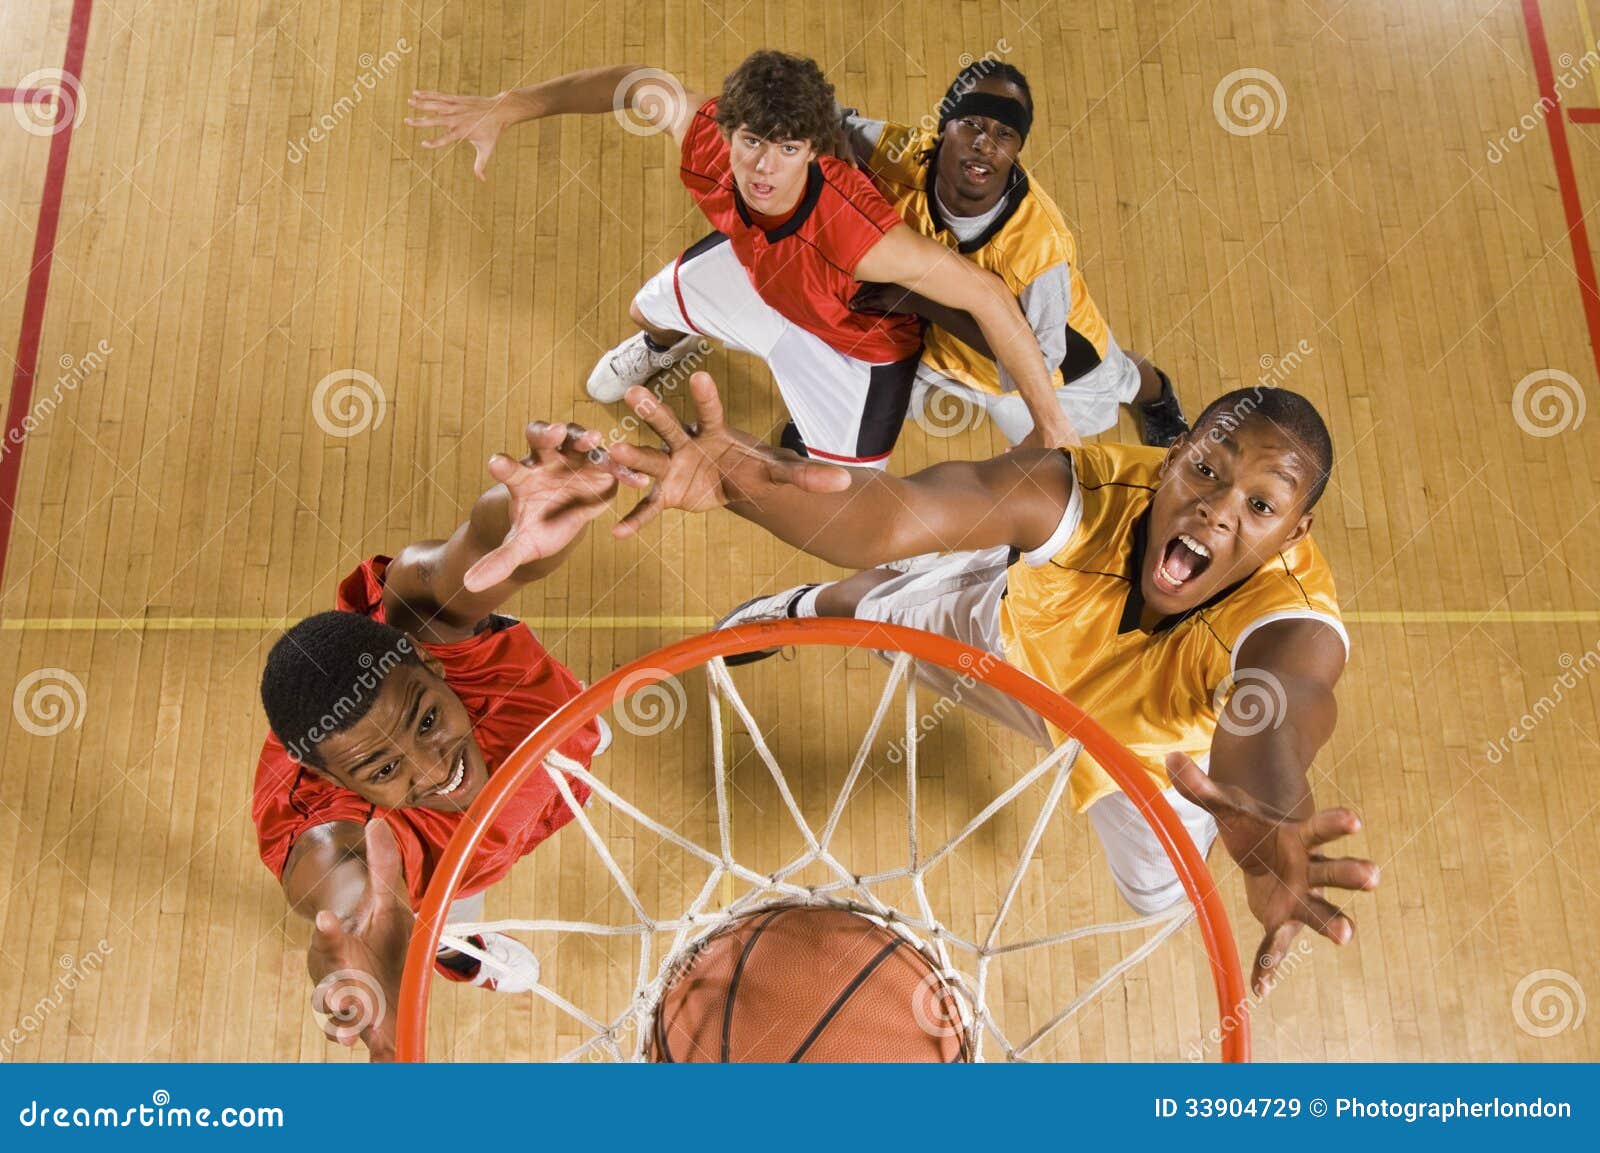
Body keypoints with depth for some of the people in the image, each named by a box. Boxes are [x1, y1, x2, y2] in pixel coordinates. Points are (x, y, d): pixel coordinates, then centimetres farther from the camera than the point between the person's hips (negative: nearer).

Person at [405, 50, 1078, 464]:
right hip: (754, 270, 5)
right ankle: (665, 343, 69)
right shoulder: (706, 140, -35)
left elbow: (987, 295, -39)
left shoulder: (858, 236, -48)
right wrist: (507, 108, -18)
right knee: (649, 310, 29)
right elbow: (645, 84, -13)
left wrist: (1052, 427, -35)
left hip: (853, 347, -5)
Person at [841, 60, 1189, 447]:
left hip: (1050, 346, -1)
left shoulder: (1038, 242, -46)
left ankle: (1157, 396, 68)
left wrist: (925, 303, -43)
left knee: (1122, 381, 31)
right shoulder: (905, 157, -36)